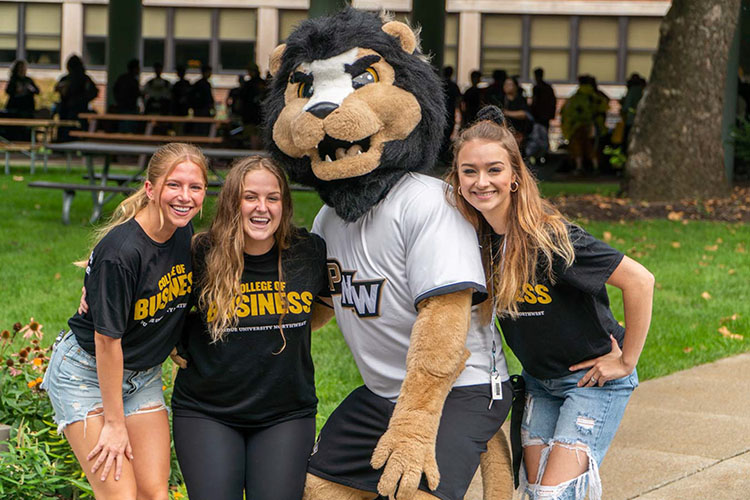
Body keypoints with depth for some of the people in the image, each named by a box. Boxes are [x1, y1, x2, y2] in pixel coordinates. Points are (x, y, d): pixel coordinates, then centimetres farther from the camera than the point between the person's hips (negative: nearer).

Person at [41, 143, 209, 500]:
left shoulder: (184, 234, -6)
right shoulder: (120, 252, -28)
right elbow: (107, 339, -22)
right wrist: (114, 423, -17)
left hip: (143, 376, 7)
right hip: (86, 373, -7)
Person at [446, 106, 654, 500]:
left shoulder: (549, 238, -27)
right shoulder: (477, 237, -7)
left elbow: (639, 280, -25)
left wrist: (626, 360, -17)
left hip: (594, 379, -7)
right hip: (538, 381, 7)